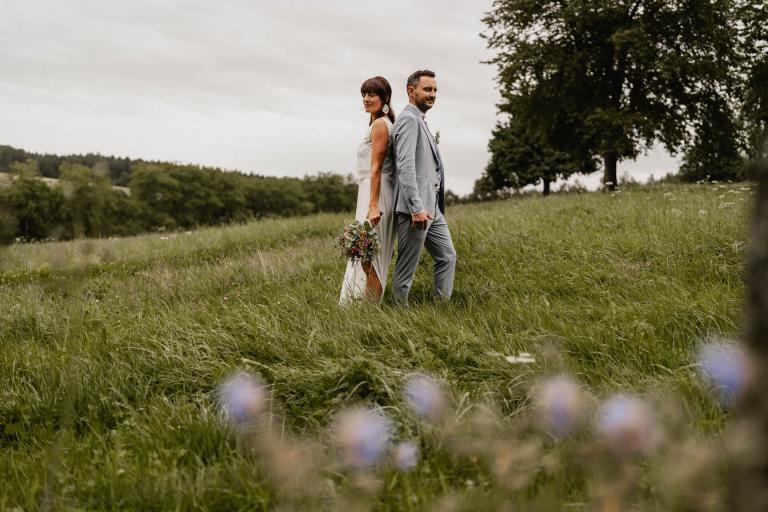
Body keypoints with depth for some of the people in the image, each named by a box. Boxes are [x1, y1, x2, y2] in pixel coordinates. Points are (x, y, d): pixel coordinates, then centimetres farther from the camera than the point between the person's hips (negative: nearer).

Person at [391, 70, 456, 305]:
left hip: (431, 207, 10)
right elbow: (405, 166, -20)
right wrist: (416, 208, -25)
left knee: (447, 257, 12)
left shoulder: (420, 121, 21)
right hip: (416, 208, -10)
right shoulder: (409, 119, -11)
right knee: (406, 269, -4)